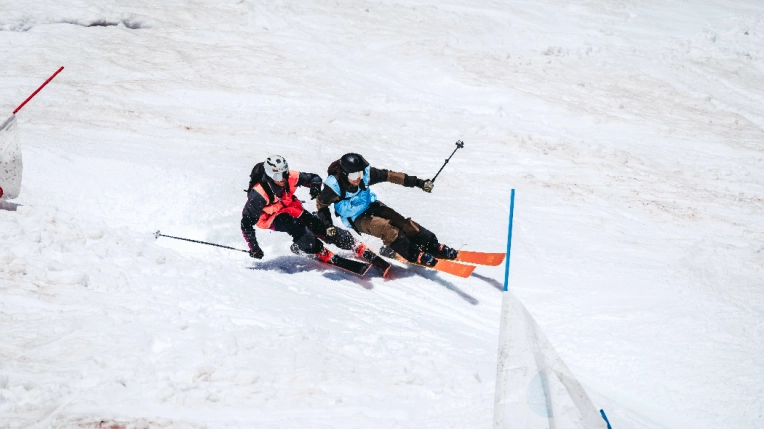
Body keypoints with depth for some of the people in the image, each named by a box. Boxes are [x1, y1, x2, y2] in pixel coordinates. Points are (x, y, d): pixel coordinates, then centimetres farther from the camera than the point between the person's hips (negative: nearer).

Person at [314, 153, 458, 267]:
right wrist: (328, 225, -18)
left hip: (372, 206, 4)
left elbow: (389, 175, -15)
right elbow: (321, 204, -9)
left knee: (402, 222, -13)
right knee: (386, 228, -27)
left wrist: (418, 182, -19)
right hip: (357, 219, -4)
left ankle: (433, 246, -9)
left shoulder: (366, 173, -19)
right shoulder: (334, 185, -27)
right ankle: (414, 255, -24)